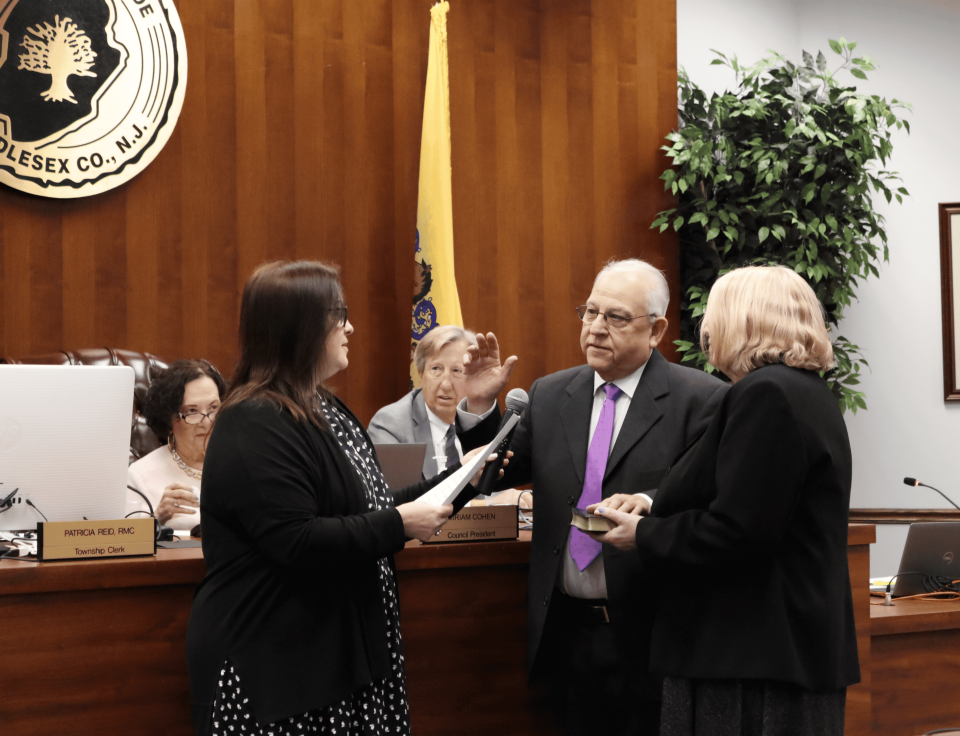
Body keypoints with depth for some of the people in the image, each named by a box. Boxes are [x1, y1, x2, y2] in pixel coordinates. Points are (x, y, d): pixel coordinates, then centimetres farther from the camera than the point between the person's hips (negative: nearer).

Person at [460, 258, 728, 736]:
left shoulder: (701, 400, -4)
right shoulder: (549, 395, 12)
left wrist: (652, 503, -30)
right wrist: (480, 406, 1)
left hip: (648, 636, -5)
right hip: (567, 632, 5)